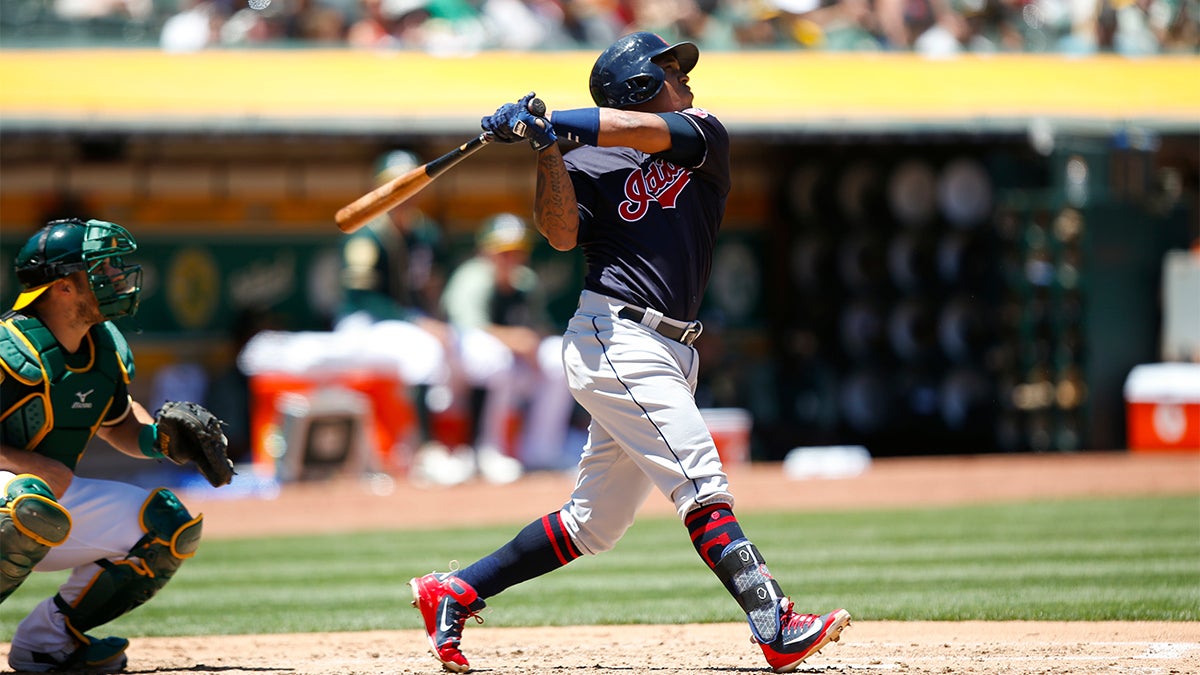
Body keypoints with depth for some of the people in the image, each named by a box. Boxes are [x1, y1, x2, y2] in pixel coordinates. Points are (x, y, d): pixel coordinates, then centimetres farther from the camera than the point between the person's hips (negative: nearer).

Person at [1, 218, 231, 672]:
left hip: (58, 496, 9)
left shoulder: (108, 349, 4)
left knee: (169, 526, 2)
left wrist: (157, 438, -1)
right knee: (37, 507, -41)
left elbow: (117, 423, 22)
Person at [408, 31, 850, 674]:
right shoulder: (590, 164, 1)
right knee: (703, 488, -16)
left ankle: (452, 592, 17)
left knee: (593, 524, 9)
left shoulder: (703, 135, 14)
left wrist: (555, 125, -13)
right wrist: (546, 153, -25)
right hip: (615, 339, -7)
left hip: (665, 354, 7)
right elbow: (561, 234, -14)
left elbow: (647, 132, -6)